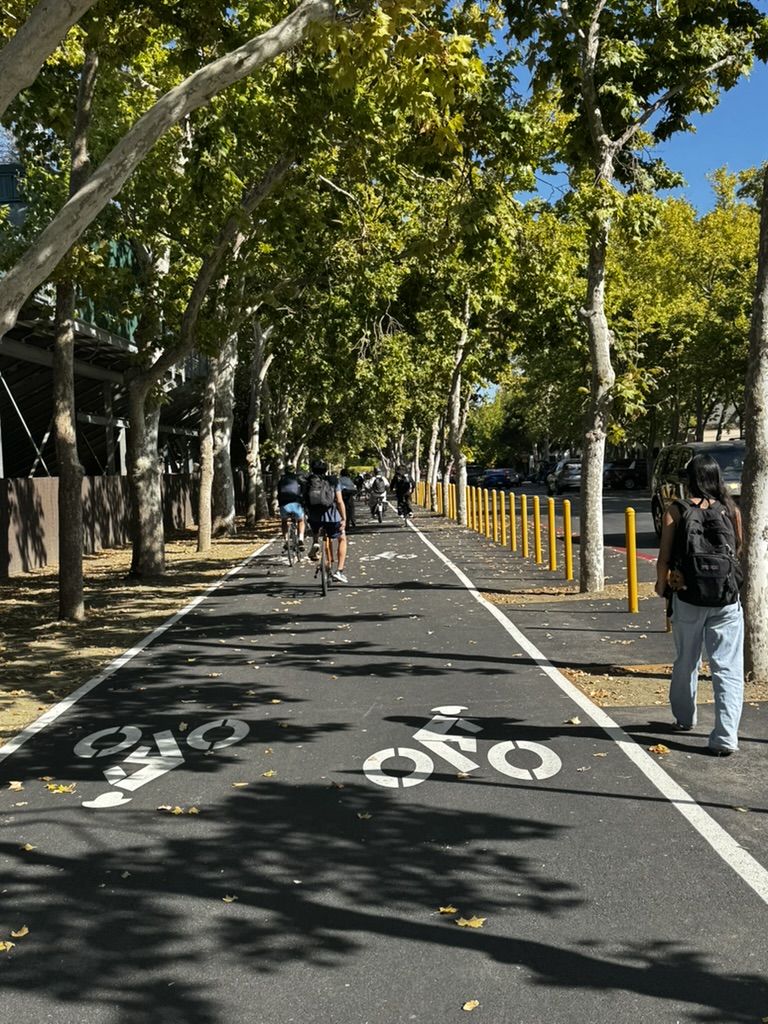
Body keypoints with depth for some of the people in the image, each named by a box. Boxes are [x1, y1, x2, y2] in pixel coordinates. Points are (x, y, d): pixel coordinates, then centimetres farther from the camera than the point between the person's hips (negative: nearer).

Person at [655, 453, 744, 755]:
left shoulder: (676, 511, -5)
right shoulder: (731, 511, 1)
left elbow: (664, 558, -6)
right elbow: (738, 551, 14)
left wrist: (661, 585, 12)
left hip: (687, 597, 0)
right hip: (726, 600, 0)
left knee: (686, 662, 19)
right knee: (727, 668, 2)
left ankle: (684, 717, 37)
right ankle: (725, 737, -5)